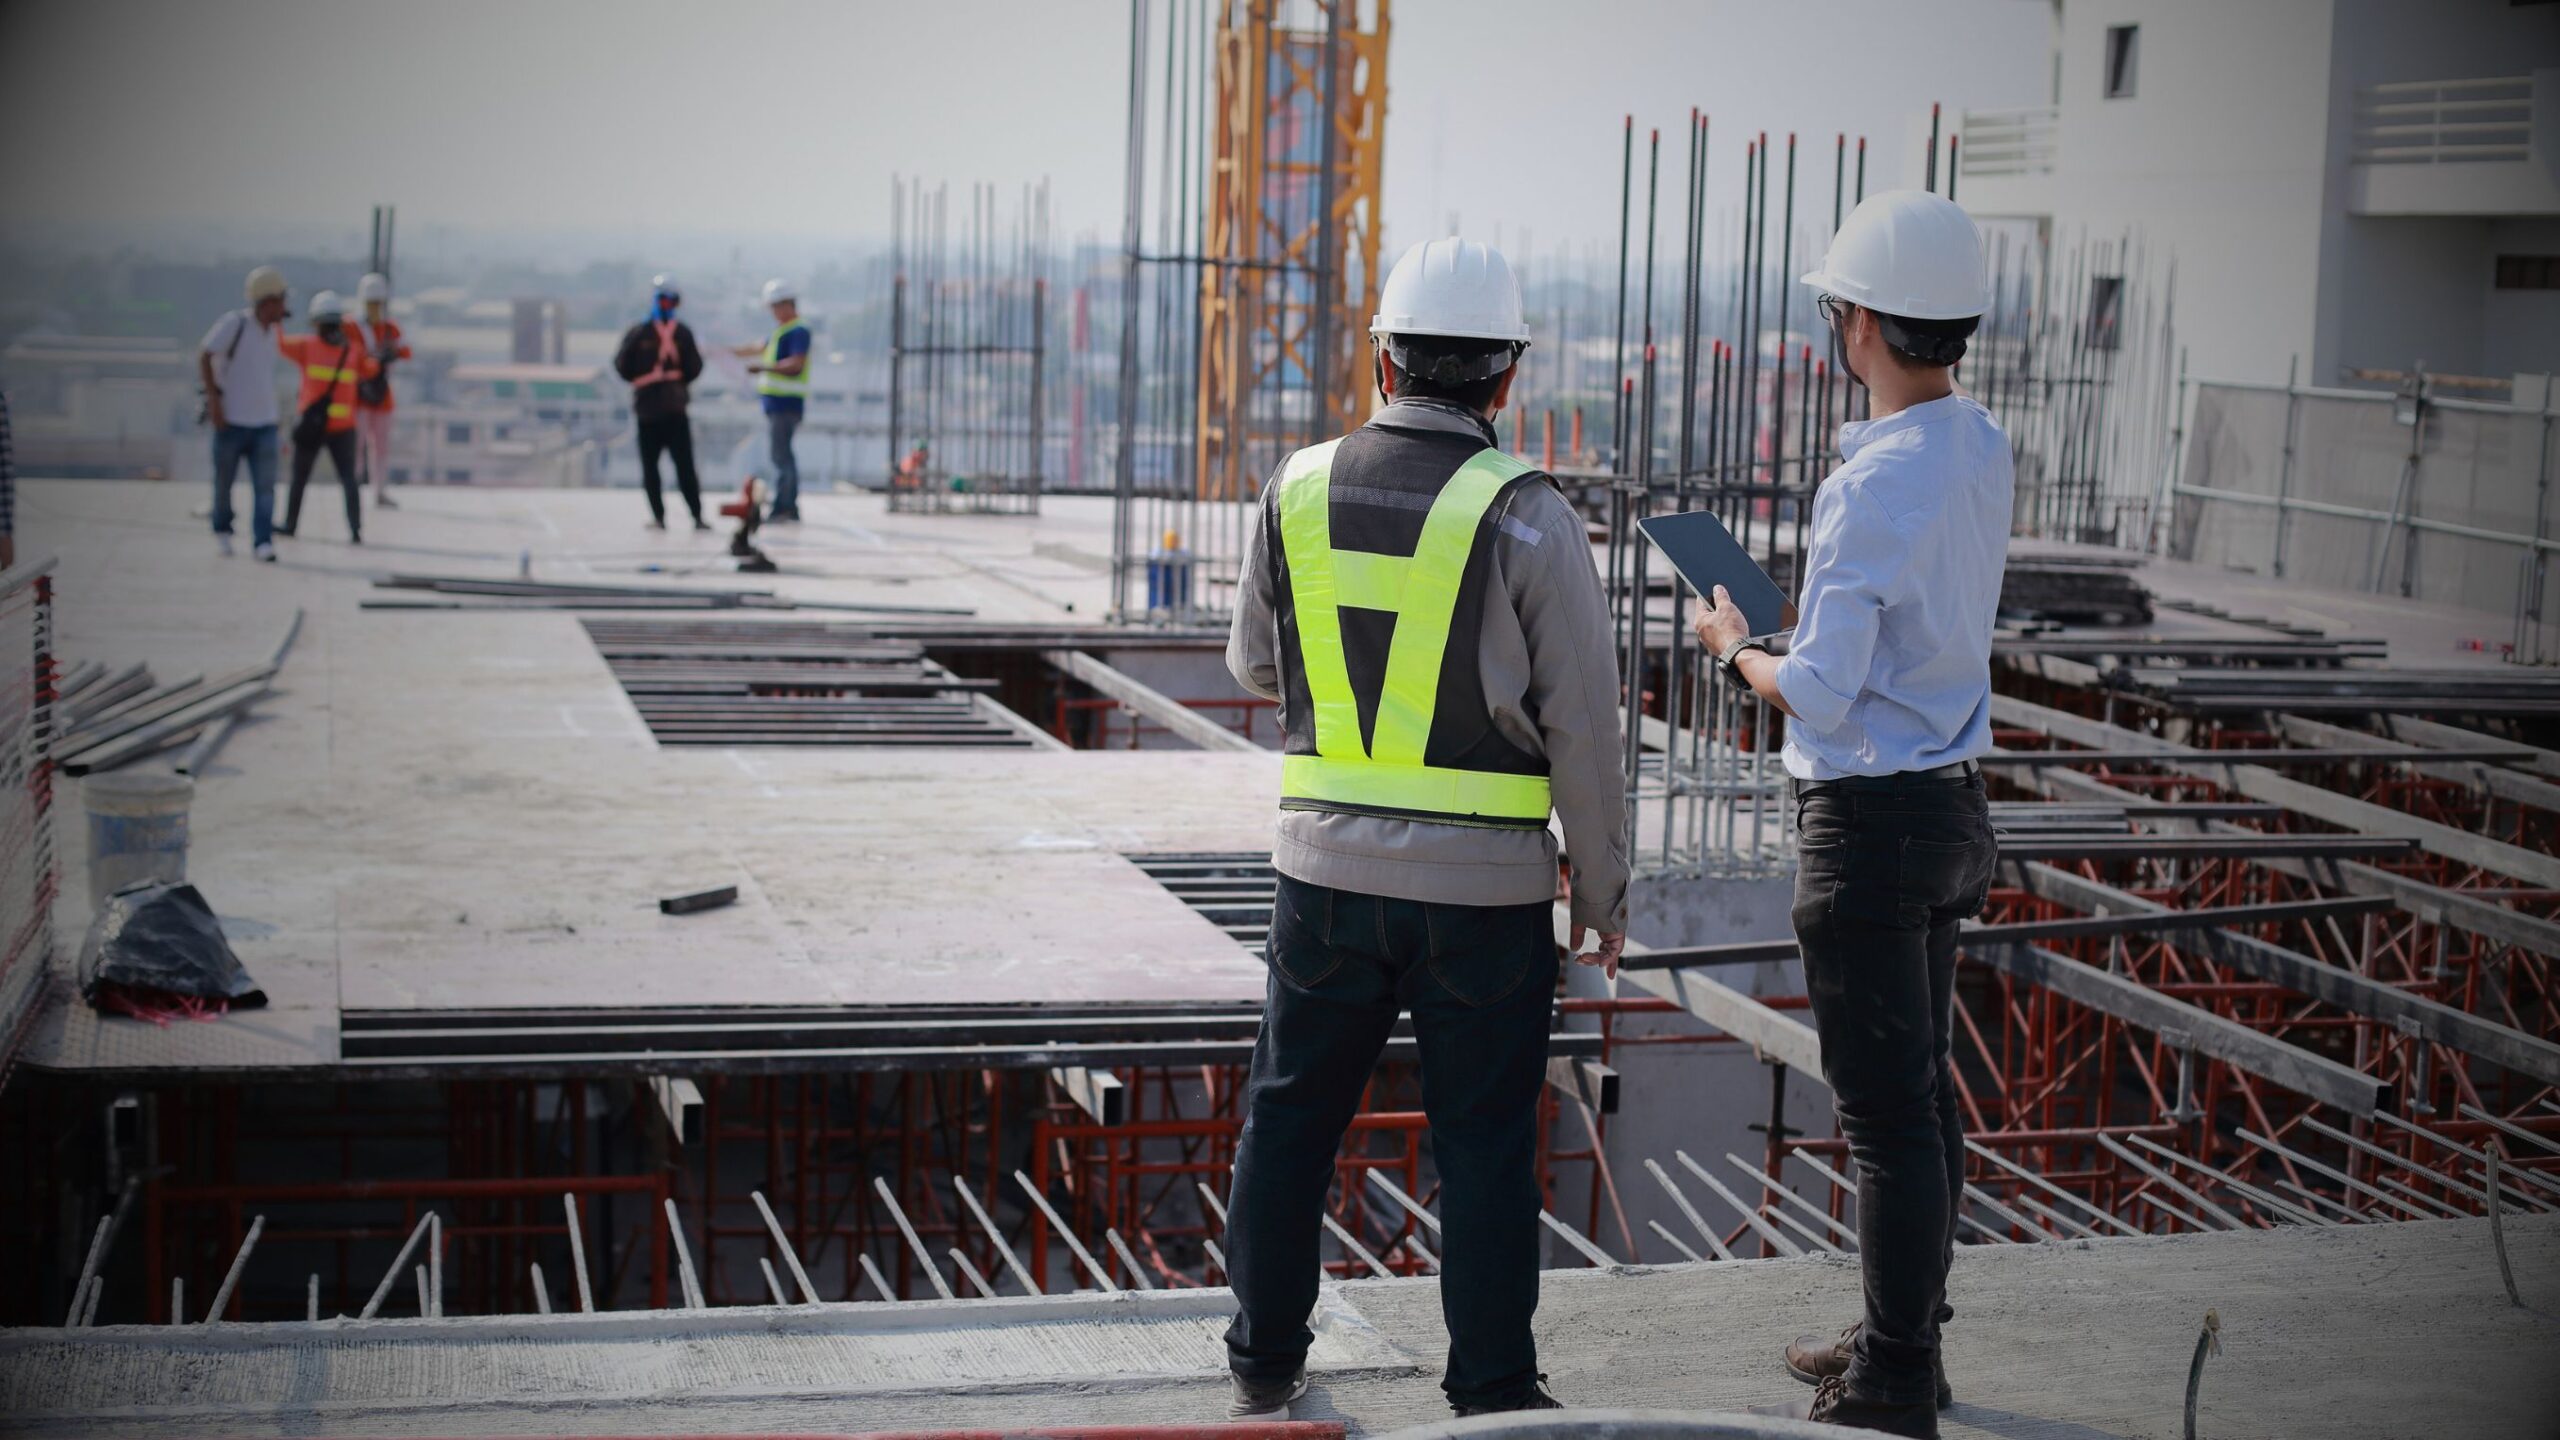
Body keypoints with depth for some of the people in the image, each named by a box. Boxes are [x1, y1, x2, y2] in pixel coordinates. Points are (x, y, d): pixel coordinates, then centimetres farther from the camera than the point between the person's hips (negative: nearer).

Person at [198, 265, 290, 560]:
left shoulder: (274, 330, 8)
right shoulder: (235, 323, -12)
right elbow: (204, 356, -14)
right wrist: (213, 400, -19)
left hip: (264, 422, 5)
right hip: (231, 420, -4)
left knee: (265, 484, -7)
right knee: (224, 480, 9)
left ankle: (263, 542, -8)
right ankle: (222, 530, 31)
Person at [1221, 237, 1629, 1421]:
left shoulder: (1299, 489, -1)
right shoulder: (1527, 515, -11)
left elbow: (1258, 665, 15)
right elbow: (1582, 722, -8)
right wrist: (1603, 889, 3)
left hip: (1329, 867, 3)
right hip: (1486, 885, -3)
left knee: (1290, 1114, 17)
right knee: (1484, 1143, 7)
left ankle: (1265, 1363, 26)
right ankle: (1494, 1392, 12)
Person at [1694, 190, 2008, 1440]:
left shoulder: (1875, 483, -22)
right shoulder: (1981, 449, 6)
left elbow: (1821, 694, -22)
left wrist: (1733, 648, -4)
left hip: (1871, 821, -9)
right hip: (1951, 806, 9)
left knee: (1886, 1112, -2)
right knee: (1922, 1092, 18)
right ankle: (1905, 1336, 32)